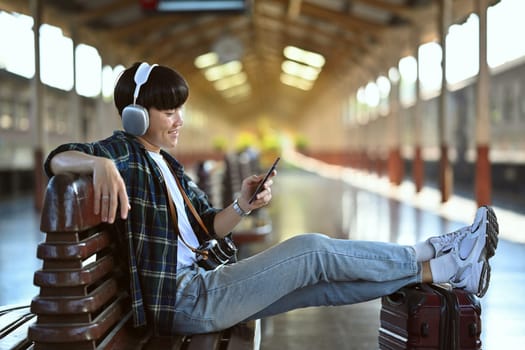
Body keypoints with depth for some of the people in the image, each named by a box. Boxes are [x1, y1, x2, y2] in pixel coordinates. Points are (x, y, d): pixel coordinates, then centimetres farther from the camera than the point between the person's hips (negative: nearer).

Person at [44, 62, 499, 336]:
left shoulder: (166, 164, 17)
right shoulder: (125, 153, -8)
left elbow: (209, 225, 15)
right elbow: (57, 158, -27)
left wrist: (244, 205, -6)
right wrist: (101, 165, -48)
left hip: (198, 288, 8)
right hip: (180, 301, -8)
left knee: (320, 281, 1)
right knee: (312, 250, -13)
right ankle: (443, 268, -5)